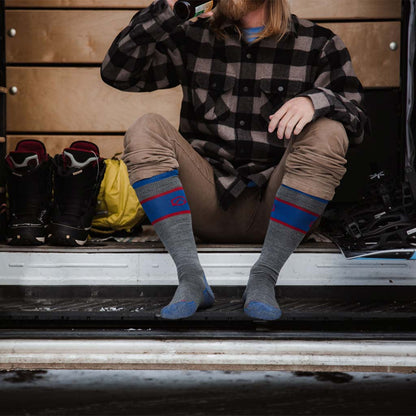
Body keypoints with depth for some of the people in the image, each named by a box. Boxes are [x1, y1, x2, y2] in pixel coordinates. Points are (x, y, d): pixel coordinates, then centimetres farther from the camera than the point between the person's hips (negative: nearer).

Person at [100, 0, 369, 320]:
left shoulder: (320, 45, 5)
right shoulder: (194, 38, 10)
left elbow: (358, 122, -3)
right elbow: (116, 73, 3)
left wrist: (316, 100, -26)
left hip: (274, 208, -1)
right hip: (208, 205, 2)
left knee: (326, 134, -25)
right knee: (145, 130, -18)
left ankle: (263, 277, -24)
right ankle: (191, 278, -28)